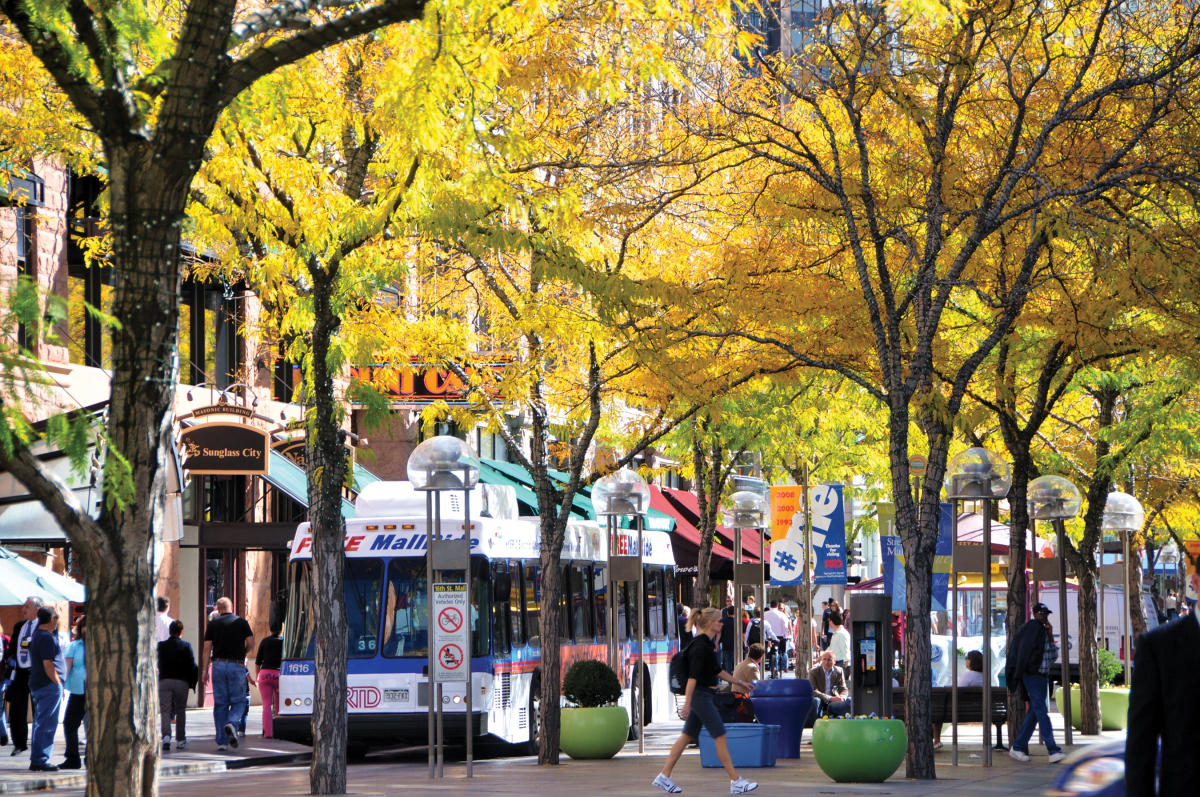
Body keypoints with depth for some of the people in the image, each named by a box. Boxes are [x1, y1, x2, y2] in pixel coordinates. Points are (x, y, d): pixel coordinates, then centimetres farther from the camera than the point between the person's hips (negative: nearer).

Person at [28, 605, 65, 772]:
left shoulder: (38, 634, 16)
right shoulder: (47, 638, -15)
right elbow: (48, 664, -20)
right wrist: (58, 684, -16)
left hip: (37, 685, 10)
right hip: (49, 685, -10)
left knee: (40, 724, 13)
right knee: (47, 725, -9)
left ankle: (36, 761, 16)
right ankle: (40, 760, -10)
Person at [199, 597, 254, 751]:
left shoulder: (213, 624, 5)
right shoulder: (241, 622, 3)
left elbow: (207, 648, 1)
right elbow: (251, 644, 0)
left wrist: (204, 670, 4)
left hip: (218, 664, 1)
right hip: (237, 666, -1)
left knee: (220, 703, 5)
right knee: (238, 701, 8)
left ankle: (222, 741, 3)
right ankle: (232, 724, -22)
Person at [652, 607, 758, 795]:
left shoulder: (707, 643, 13)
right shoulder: (701, 646, -18)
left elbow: (717, 670, 24)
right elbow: (693, 676, -23)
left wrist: (739, 682, 28)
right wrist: (687, 704, -26)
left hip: (701, 696, 10)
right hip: (700, 696, -10)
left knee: (687, 736, 12)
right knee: (720, 737, -6)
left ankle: (664, 776, 14)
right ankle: (736, 782, -2)